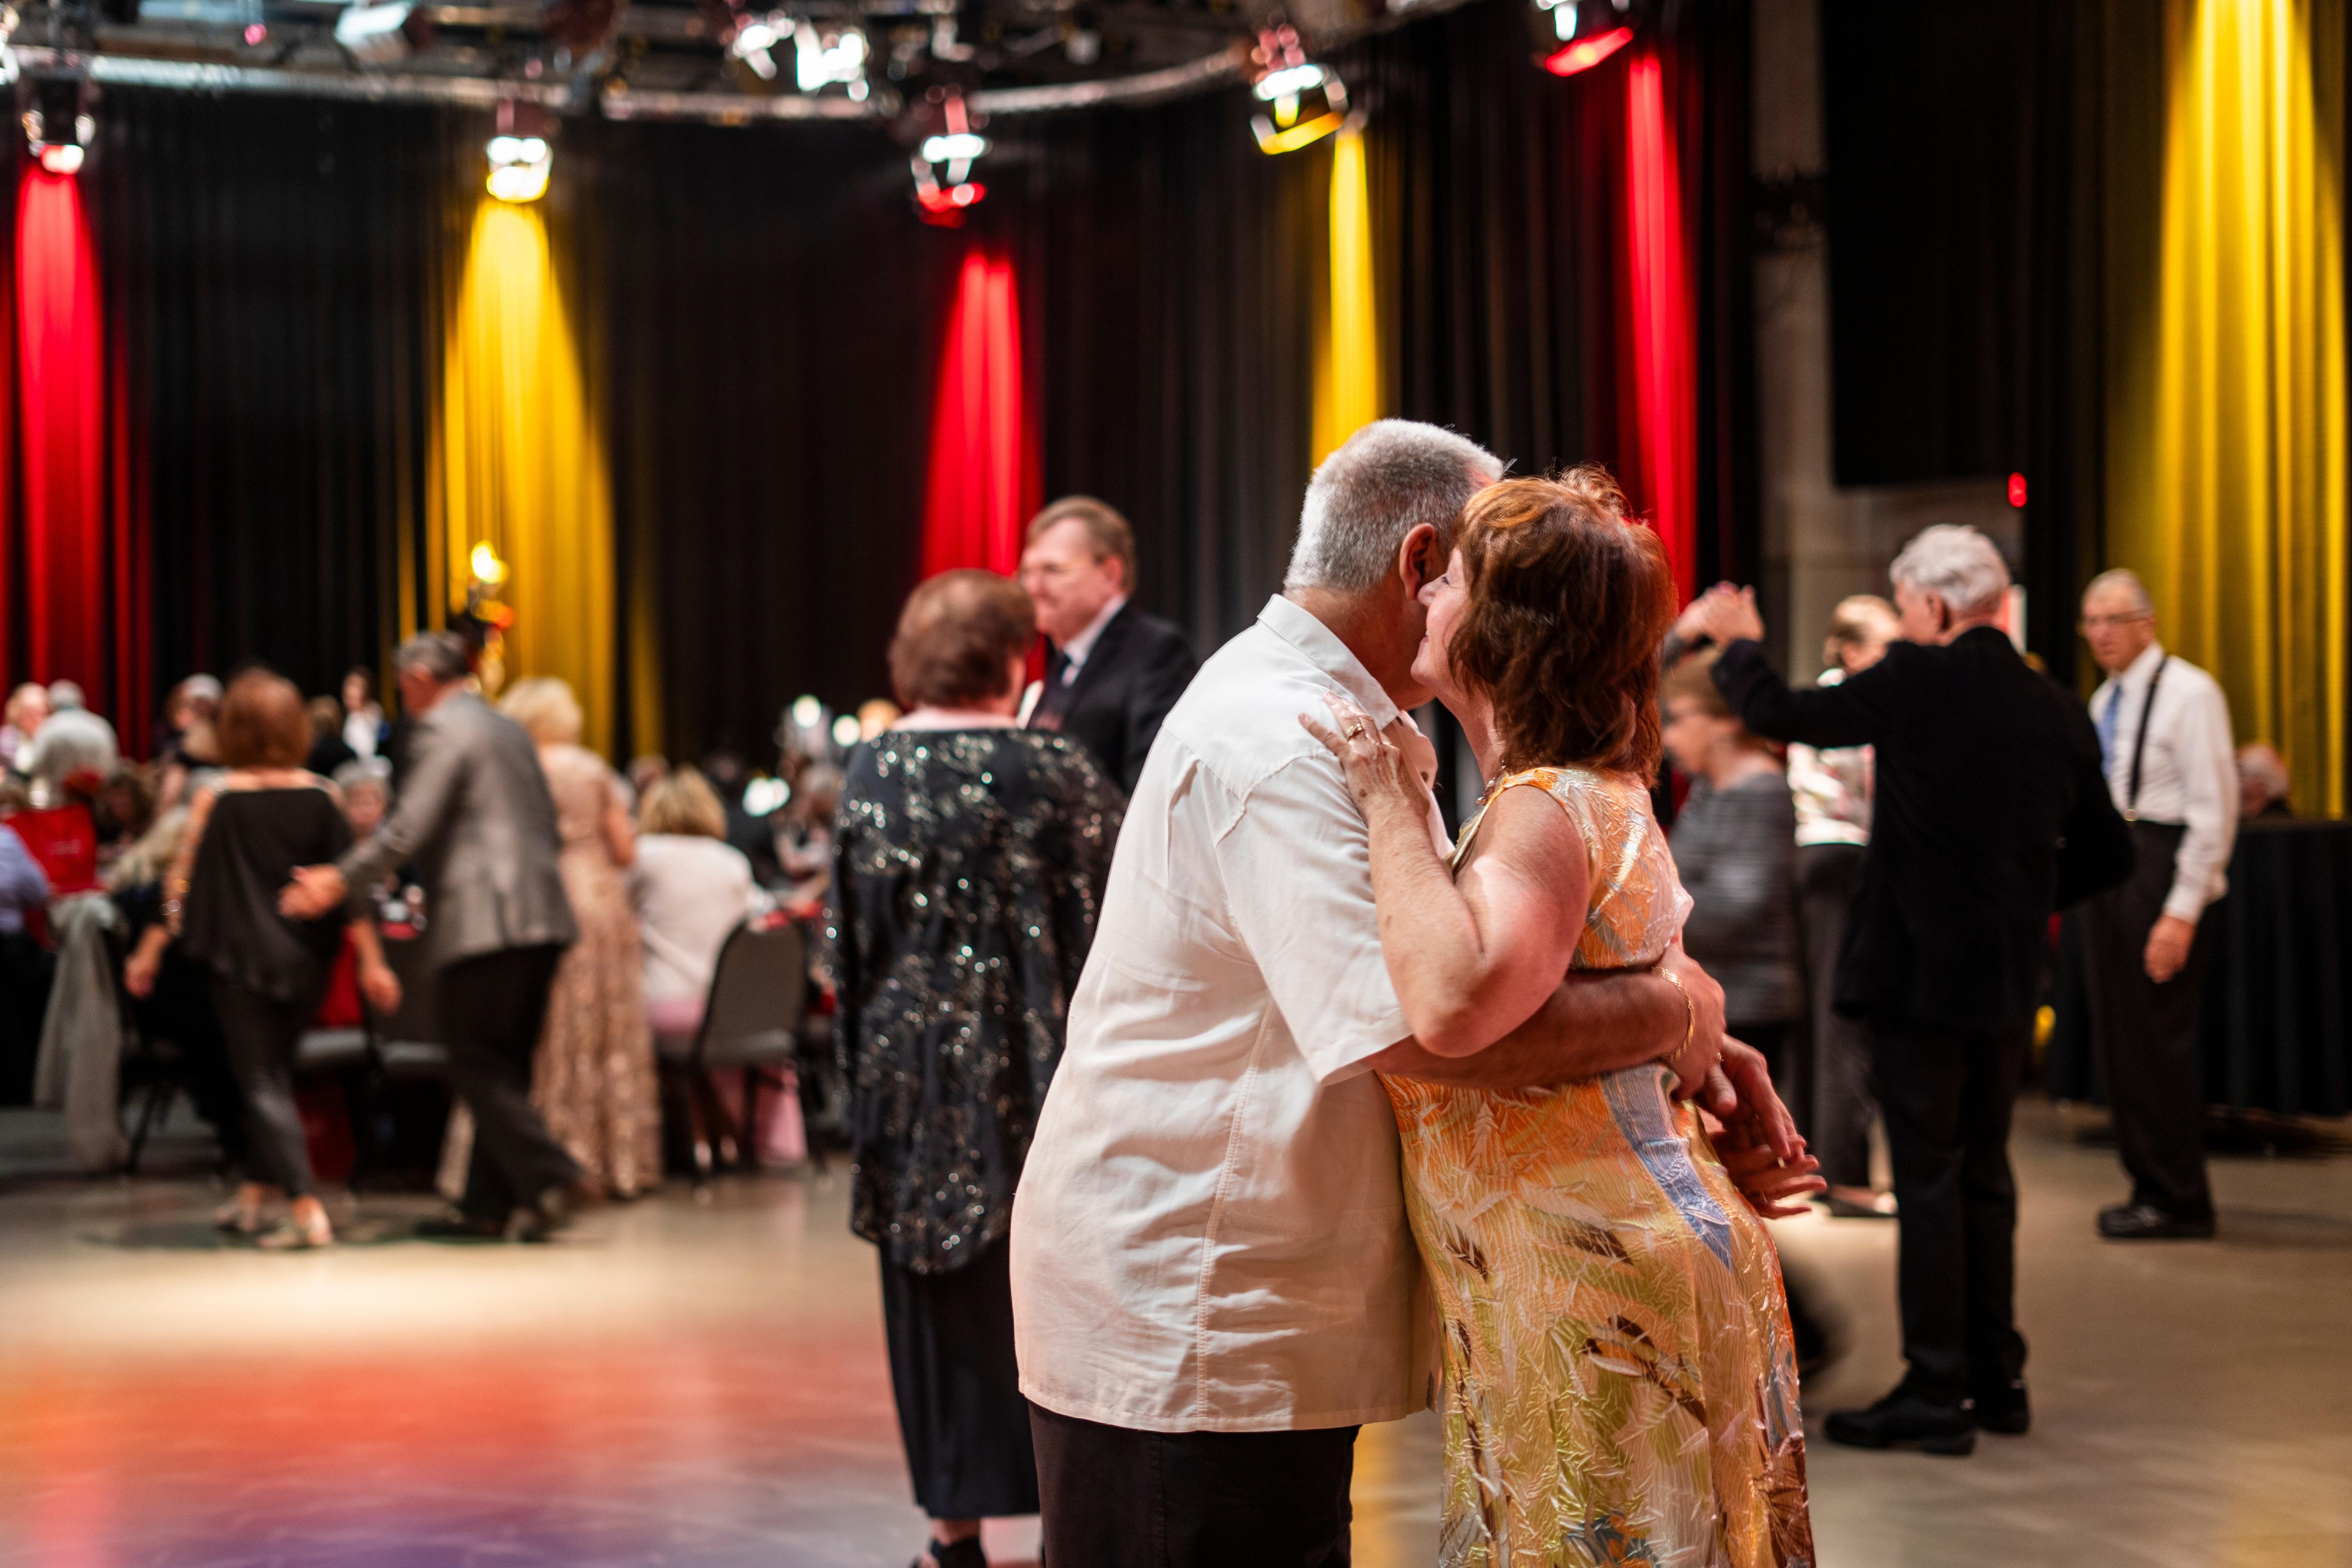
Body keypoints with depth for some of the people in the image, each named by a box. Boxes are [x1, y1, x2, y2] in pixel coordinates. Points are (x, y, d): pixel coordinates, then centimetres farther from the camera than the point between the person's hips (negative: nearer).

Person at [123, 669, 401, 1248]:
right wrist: (371, 962, 1)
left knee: (262, 1082, 0)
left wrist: (149, 953, 6)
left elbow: (182, 884, -5)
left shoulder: (217, 801, -9)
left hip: (242, 957, -3)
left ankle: (307, 1211, -14)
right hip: (307, 960, 3)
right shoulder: (320, 797, -3)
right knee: (273, 1072, 20)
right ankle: (255, 1196, 32)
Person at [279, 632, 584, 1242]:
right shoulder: (510, 730, 21)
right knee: (503, 1067, 11)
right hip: (539, 920, 9)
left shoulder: (439, 731, -6)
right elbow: (547, 826, 25)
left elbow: (410, 827, -16)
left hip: (480, 922, -9)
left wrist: (341, 879, -11)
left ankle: (547, 1182, -15)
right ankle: (489, 1204, 13)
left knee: (479, 1066, -5)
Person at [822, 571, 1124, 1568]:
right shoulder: (1051, 770, -10)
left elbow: (847, 935, 4)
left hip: (907, 1055, 3)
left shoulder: (873, 769, -1)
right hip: (1023, 1061, -3)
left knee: (933, 1293, 12)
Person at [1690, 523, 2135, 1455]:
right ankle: (1996, 1378, 23)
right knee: (1984, 1173, 16)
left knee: (1928, 1178, -1)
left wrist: (1739, 645, 16)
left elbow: (1780, 715, -2)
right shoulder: (2058, 711, 5)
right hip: (2010, 977, 6)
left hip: (1918, 970, -6)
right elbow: (2107, 857, 10)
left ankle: (1937, 1393, 2)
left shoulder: (1916, 682, -12)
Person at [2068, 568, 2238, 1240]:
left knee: (2157, 1039, -6)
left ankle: (2178, 1201, 4)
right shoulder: (2105, 699, 16)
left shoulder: (2189, 693, -9)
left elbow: (2215, 809, -13)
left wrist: (2183, 912, -18)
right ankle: (2148, 1186, 20)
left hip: (2158, 868, -8)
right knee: (2114, 1039, 10)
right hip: (2104, 865, 8)